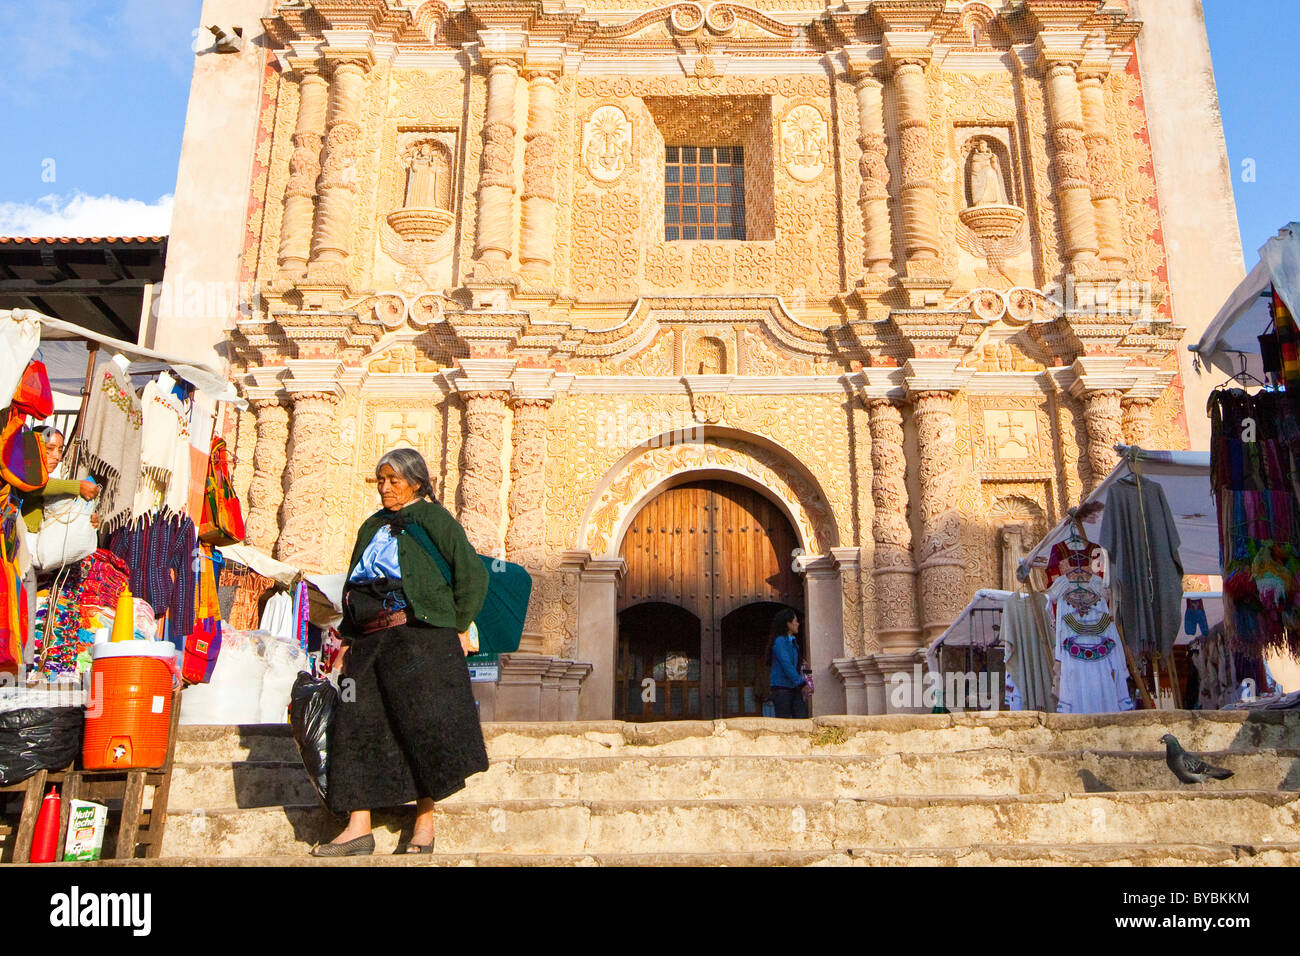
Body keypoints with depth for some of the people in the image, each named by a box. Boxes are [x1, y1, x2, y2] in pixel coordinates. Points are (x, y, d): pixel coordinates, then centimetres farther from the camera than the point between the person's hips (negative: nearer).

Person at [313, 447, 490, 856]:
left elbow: (473, 574, -3)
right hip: (371, 640, 6)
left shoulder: (433, 519, 1)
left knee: (421, 723, -5)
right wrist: (348, 639, 13)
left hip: (419, 635, -6)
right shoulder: (372, 527, 20)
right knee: (359, 725, 0)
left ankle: (425, 825, 4)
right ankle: (359, 827, 5)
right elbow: (352, 585, 22)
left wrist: (456, 627, -5)